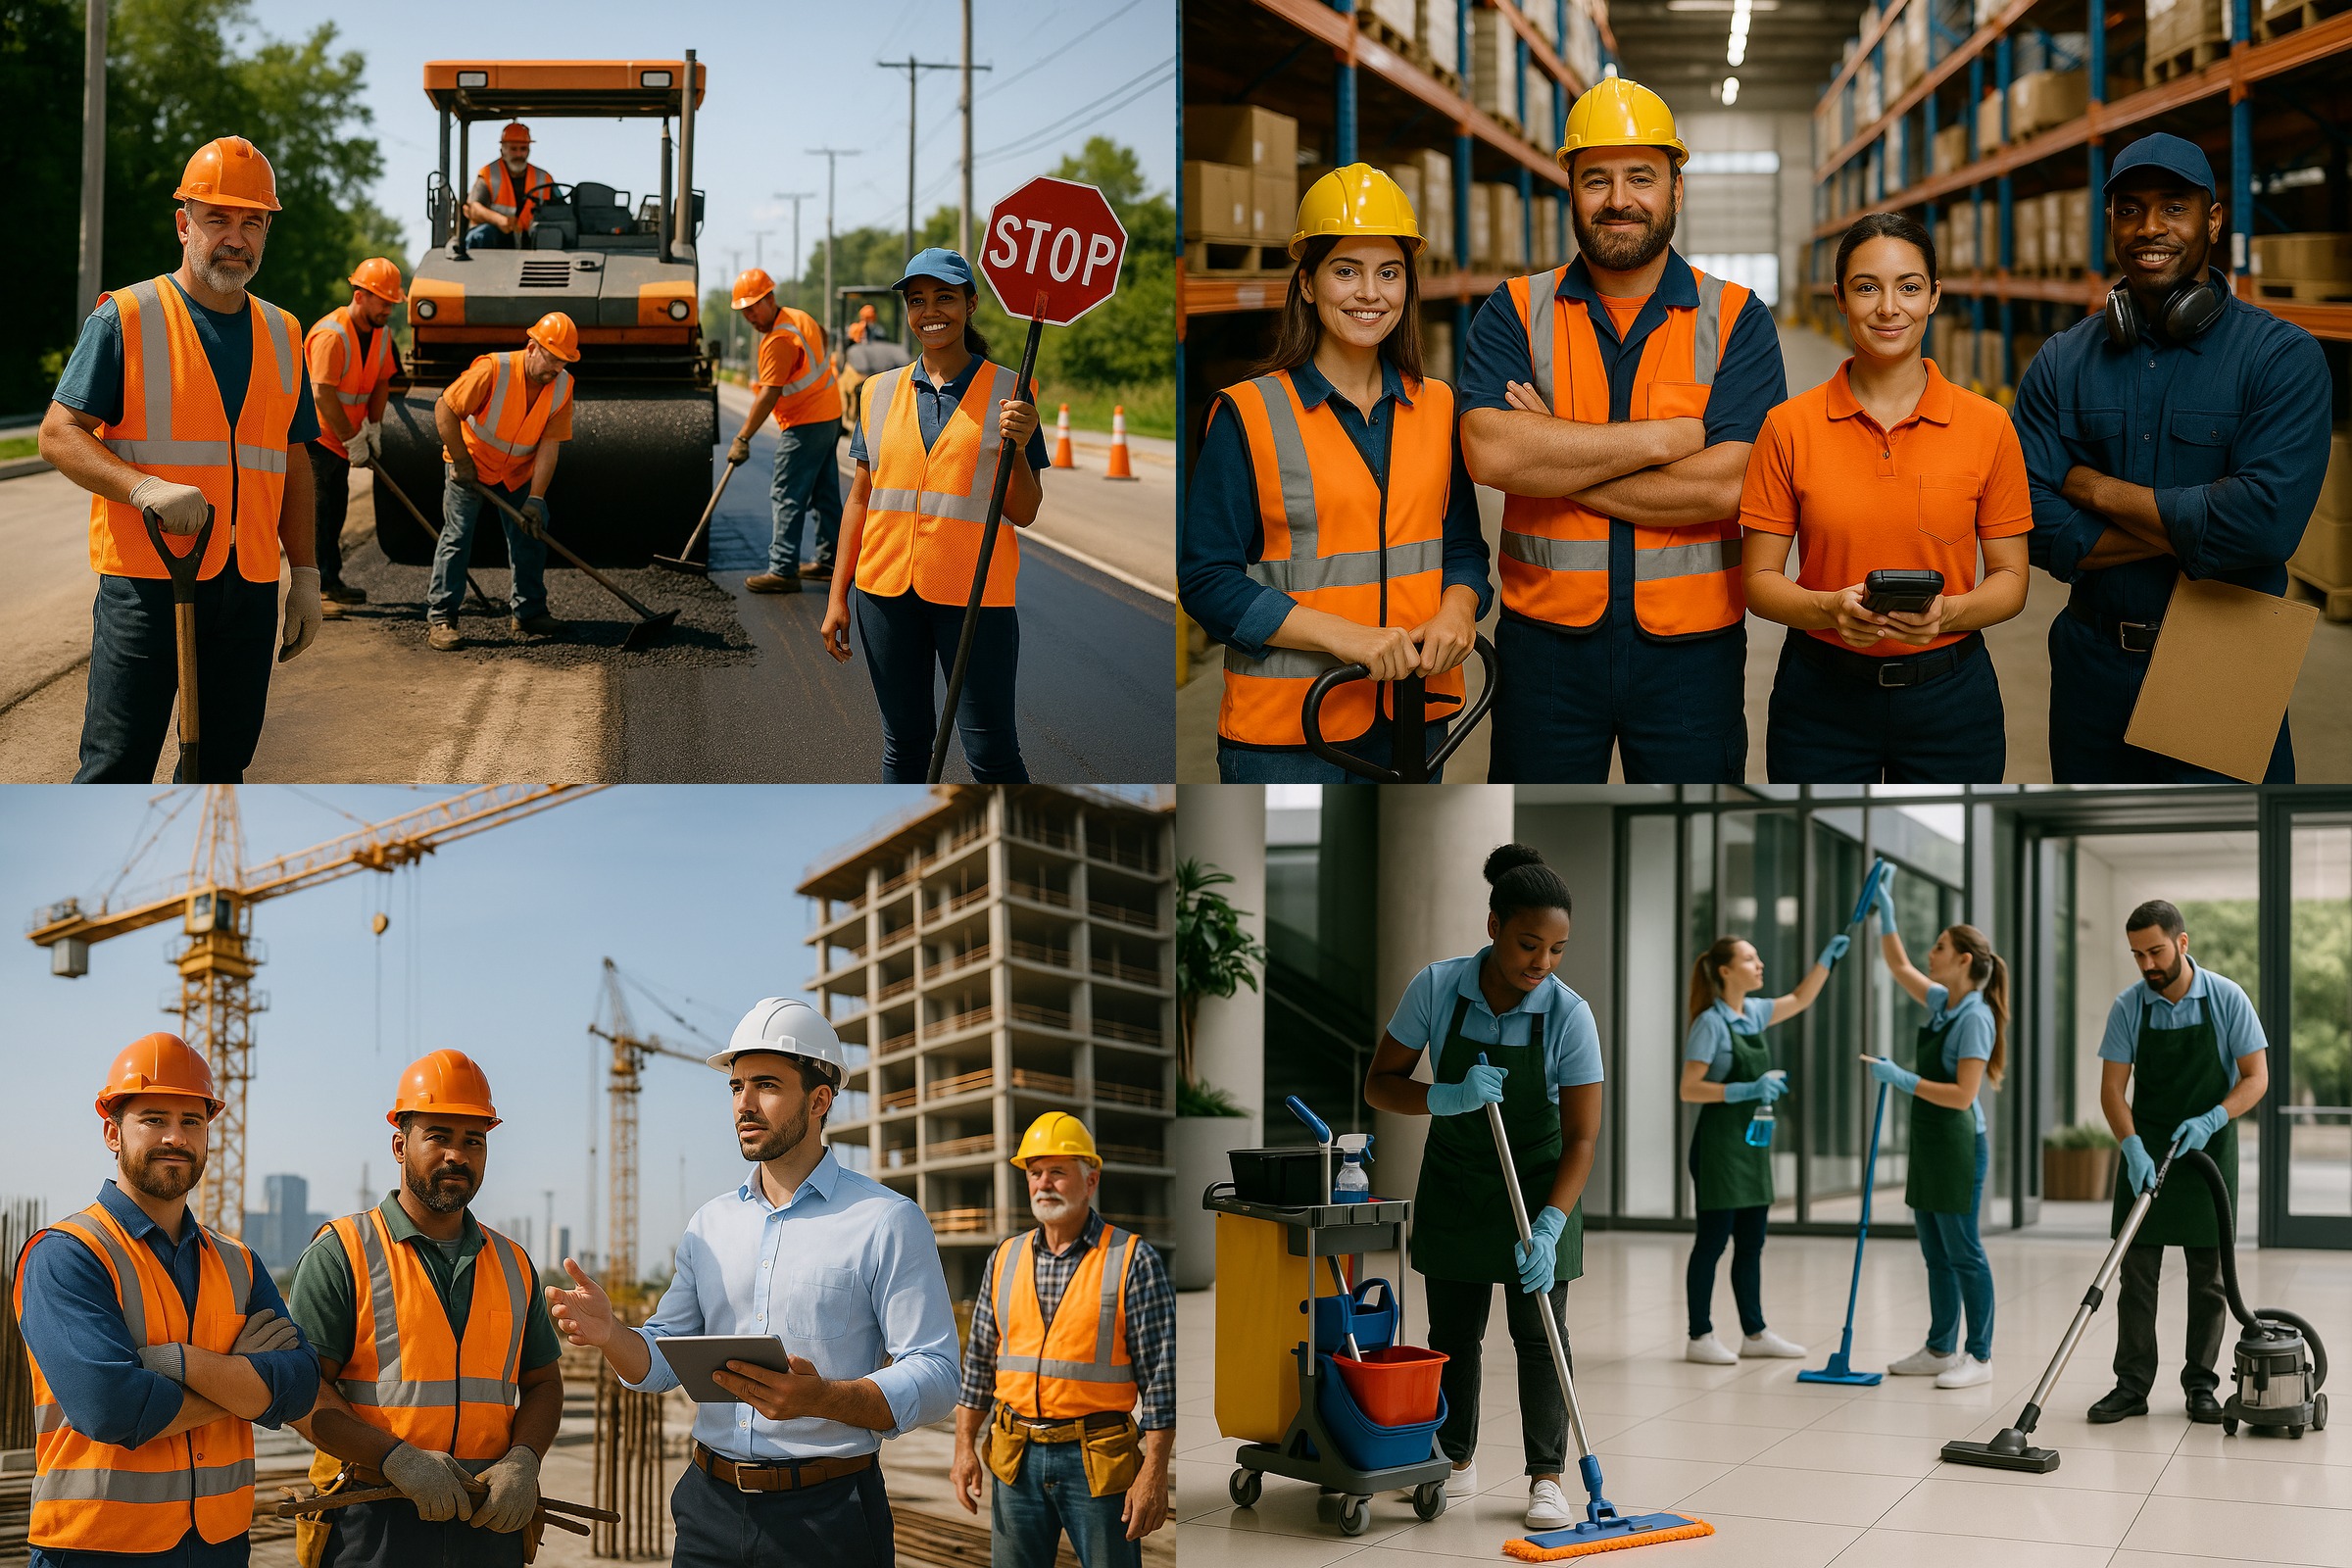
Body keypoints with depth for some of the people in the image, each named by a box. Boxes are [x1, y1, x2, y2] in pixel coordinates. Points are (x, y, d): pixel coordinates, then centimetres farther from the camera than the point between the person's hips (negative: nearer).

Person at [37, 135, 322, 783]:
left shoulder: (282, 335, 14)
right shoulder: (127, 317, -1)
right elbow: (58, 435, -5)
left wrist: (305, 575, 14)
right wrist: (144, 487, -22)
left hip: (249, 588, 5)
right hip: (147, 583, -5)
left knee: (221, 766, 8)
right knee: (116, 768, -7)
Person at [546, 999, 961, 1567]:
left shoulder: (887, 1221, -6)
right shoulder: (709, 1224, 12)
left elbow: (934, 1377, -13)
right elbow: (661, 1362, 11)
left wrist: (821, 1398, -29)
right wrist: (611, 1334, -11)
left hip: (826, 1519, -5)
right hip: (710, 1509, 5)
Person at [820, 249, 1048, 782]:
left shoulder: (1007, 392, 0)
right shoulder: (881, 392, 9)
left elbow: (1024, 514, -1)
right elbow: (860, 499, 13)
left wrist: (1018, 449, -19)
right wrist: (837, 597, 10)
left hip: (975, 594, -3)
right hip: (887, 592, 3)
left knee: (992, 756, -4)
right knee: (903, 744, 11)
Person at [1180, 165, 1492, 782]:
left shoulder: (1438, 408, 10)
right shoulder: (1248, 414, -5)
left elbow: (1462, 543, 15)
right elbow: (1206, 579, -9)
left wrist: (1456, 611, -9)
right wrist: (1342, 635, -19)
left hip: (1414, 717, 4)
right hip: (1283, 730, -4)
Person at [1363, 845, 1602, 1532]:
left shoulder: (1569, 1015, -21)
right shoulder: (1436, 988, -18)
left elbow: (1581, 1138, -20)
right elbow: (1380, 1084, -12)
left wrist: (1549, 1227, -32)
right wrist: (1448, 1098, -31)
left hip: (1539, 1184, -2)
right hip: (1453, 1182, 2)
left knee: (1539, 1332, -4)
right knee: (1453, 1330, 9)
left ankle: (1545, 1477, 4)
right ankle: (1458, 1460, 25)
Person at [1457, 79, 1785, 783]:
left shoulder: (1737, 320, -1)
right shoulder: (1516, 313, 2)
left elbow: (1725, 484, -15)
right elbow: (1489, 452, -16)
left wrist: (1554, 460, -13)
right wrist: (1662, 438, -15)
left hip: (1690, 648, 0)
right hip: (1545, 642, 1)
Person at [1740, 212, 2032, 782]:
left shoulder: (1988, 426, -2)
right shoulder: (1789, 426, -3)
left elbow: (2010, 579, 2)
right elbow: (1760, 580, -2)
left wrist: (1948, 612, -18)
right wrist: (1830, 608, -21)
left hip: (1949, 693, 0)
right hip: (1821, 698, 0)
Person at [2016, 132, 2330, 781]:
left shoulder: (2284, 357, -9)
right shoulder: (2061, 363, 1)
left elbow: (2266, 524, -23)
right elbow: (2038, 530, -9)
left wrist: (2097, 489, -14)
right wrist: (2192, 530, -16)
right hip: (2093, 671, 3)